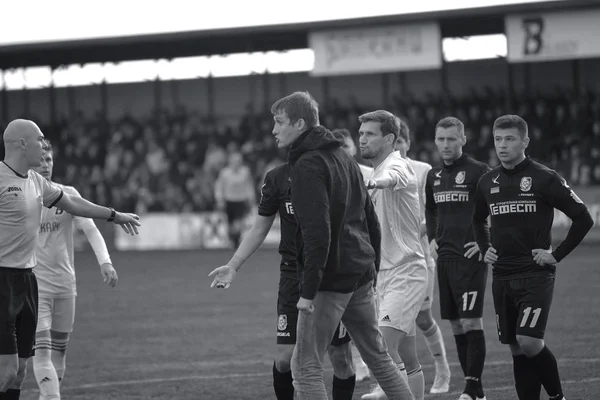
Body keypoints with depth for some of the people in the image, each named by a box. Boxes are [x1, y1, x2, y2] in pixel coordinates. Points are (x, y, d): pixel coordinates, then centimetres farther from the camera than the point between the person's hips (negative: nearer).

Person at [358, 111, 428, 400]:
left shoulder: (397, 166, -13)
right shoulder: (375, 173, 16)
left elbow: (391, 178, -41)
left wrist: (372, 182, -61)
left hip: (405, 273, -9)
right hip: (386, 274, 9)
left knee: (383, 342, -25)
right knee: (407, 359, 12)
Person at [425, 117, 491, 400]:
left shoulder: (478, 172, -8)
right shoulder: (434, 176, 13)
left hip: (470, 258, -7)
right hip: (444, 259, 7)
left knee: (471, 321, -10)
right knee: (456, 324, 8)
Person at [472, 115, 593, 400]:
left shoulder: (544, 179, -7)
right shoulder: (488, 182, 10)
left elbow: (583, 219, -6)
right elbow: (478, 220, 30)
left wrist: (557, 255, -8)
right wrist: (485, 249, 14)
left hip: (536, 275, -6)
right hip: (502, 277, 6)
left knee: (528, 342, -17)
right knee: (516, 349, 7)